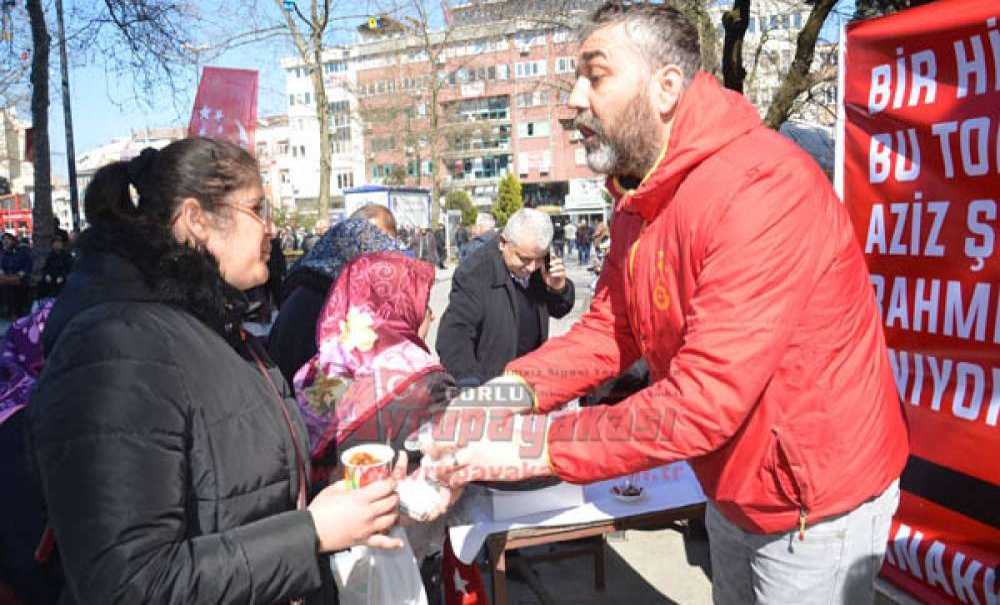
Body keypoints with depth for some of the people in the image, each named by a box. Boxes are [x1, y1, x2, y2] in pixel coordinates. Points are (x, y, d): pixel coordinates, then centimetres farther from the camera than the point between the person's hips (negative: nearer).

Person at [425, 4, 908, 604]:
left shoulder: (762, 189, -30)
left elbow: (705, 399, -34)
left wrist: (536, 451, -30)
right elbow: (608, 330, -2)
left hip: (815, 501, -7)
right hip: (733, 489, 8)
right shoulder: (640, 202, 1)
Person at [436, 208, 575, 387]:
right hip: (490, 384, -6)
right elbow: (454, 336, -26)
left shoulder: (539, 267, -5)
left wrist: (559, 288, -14)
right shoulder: (475, 273, -24)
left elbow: (559, 310, 9)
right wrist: (470, 385, -38)